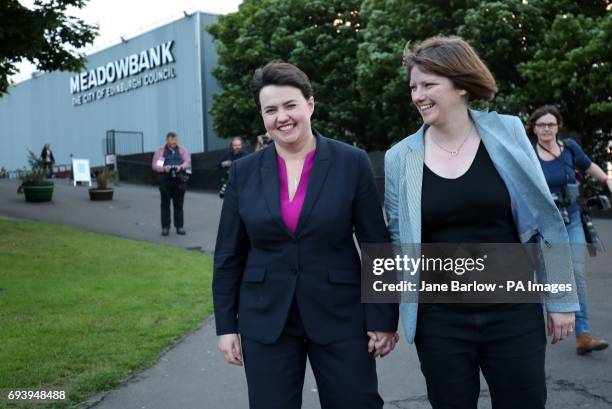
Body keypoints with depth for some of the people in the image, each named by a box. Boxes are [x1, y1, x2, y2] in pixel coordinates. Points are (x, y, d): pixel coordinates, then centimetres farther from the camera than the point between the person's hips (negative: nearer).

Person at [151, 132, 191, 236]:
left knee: (178, 204, 3)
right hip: (165, 180, -1)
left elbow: (188, 161, 3)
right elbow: (154, 165, 2)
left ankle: (179, 227, 8)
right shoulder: (161, 150, 7)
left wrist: (181, 167, -18)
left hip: (179, 181, 1)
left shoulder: (181, 149, 10)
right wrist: (164, 168, -17)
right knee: (165, 205, 1)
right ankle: (165, 227, 5)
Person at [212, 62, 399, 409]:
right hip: (265, 321, 2)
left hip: (341, 317, -1)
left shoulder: (352, 163, -5)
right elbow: (229, 255, 5)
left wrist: (383, 319, -5)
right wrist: (226, 325, 3)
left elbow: (378, 246, -4)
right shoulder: (244, 172, 1)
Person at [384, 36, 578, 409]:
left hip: (514, 311, 0)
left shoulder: (507, 132, -4)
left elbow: (545, 218, 0)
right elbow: (397, 238, 6)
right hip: (439, 319, 1)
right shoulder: (399, 158, -3)